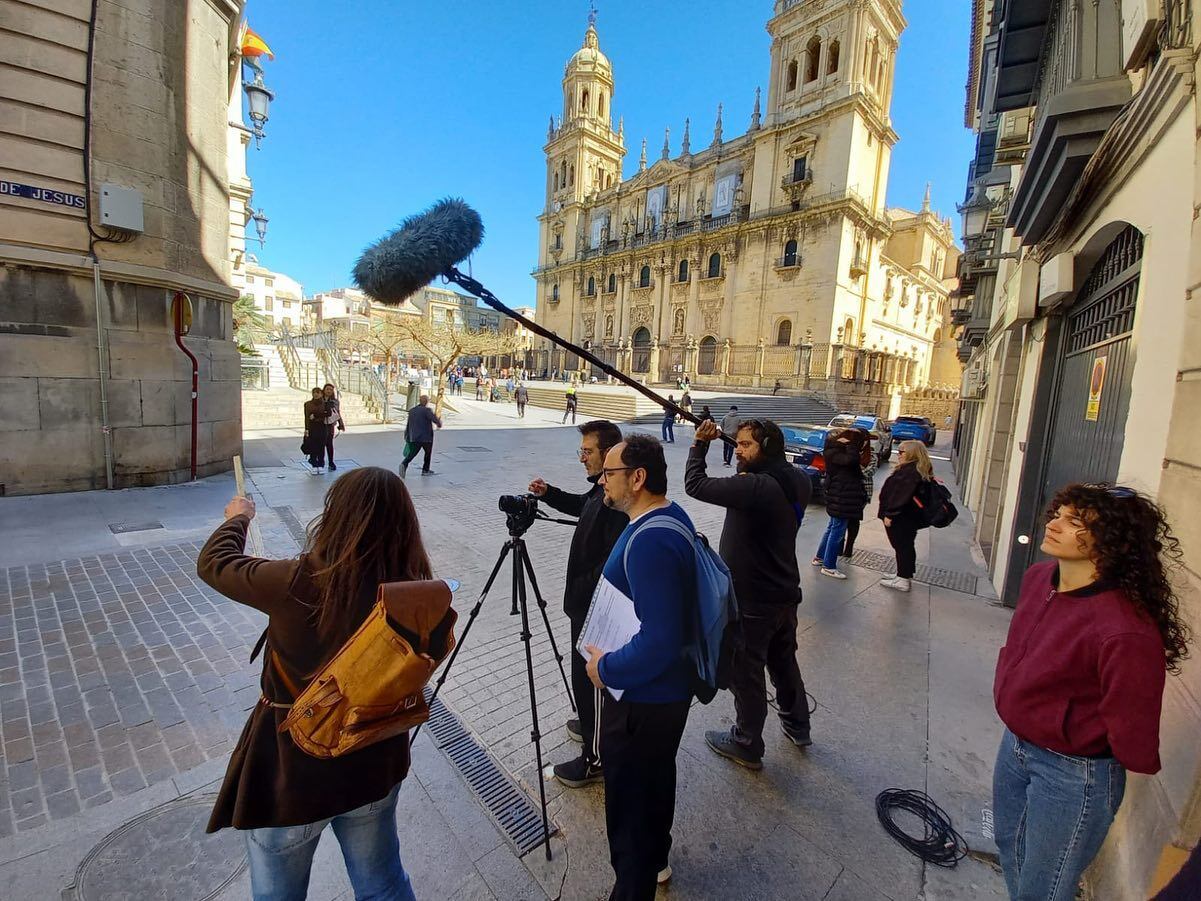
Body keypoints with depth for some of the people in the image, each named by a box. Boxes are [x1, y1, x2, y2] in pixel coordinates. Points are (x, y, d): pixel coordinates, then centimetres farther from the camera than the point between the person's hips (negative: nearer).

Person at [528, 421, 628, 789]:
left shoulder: (617, 499, -27)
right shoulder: (601, 489, 4)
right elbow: (581, 505, 24)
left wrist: (583, 595, -21)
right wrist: (548, 493, 10)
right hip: (587, 604, 10)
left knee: (590, 678, 5)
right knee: (589, 676, 26)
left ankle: (595, 758, 23)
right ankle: (592, 725, 48)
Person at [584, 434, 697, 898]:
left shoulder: (649, 542, -32)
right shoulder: (672, 513, -1)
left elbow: (660, 643, -34)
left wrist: (607, 668, -18)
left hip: (643, 697, -10)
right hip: (665, 689, 10)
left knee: (630, 796, 12)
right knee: (655, 777, 29)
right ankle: (655, 860, 53)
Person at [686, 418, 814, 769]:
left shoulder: (755, 487, -29)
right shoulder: (796, 483, -4)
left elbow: (696, 485, -24)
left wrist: (699, 444, -13)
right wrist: (748, 461, 0)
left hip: (751, 603, -8)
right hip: (784, 595, 8)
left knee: (745, 674, 12)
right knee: (784, 662, 28)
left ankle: (747, 745, 32)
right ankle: (797, 726, 48)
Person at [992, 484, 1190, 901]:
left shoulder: (1126, 634, -34)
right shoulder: (1039, 577, -10)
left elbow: (1134, 743, -22)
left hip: (1073, 775, -6)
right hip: (1015, 744, 7)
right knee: (1009, 847, 30)